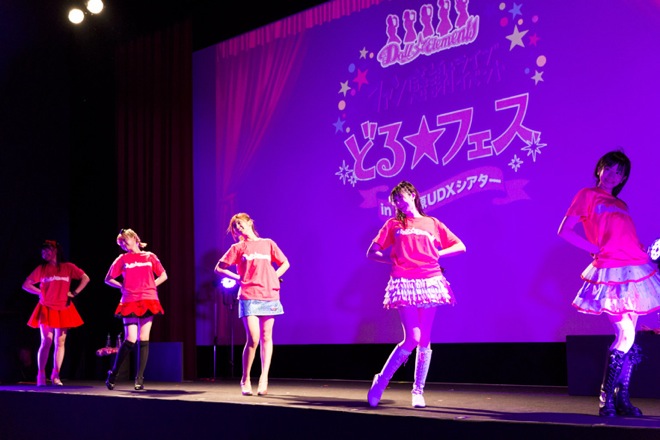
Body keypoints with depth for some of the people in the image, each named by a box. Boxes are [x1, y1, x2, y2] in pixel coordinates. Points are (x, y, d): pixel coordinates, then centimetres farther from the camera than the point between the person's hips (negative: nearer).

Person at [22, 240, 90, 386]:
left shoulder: (68, 267, 2)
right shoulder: (41, 269, 3)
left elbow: (85, 278, 5)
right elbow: (26, 285, 6)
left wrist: (74, 293, -1)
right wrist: (41, 292, -2)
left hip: (63, 310, 1)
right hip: (46, 309, -1)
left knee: (60, 343, 2)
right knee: (46, 342, -8)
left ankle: (56, 375, 8)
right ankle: (41, 375, -7)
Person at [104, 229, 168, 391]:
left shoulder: (150, 257, 10)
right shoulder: (122, 259, 9)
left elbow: (163, 275, 15)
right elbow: (108, 279, 14)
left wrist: (151, 285, 1)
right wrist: (122, 286, 0)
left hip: (148, 302, 1)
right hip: (130, 303, -1)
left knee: (143, 340, -1)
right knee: (130, 340, -10)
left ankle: (140, 378, 3)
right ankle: (113, 374, 7)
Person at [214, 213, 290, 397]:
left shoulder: (268, 244, 11)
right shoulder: (238, 248, 8)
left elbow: (285, 263, 18)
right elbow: (218, 268, 11)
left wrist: (274, 277, 3)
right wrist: (238, 278, 0)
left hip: (269, 296, 2)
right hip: (249, 297, -2)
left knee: (266, 337, 2)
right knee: (253, 339, -11)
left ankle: (264, 378, 7)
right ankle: (245, 379, 3)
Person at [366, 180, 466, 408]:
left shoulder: (432, 224, 14)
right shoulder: (393, 224, 11)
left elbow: (460, 246, 17)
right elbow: (371, 253, 11)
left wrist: (438, 254, 3)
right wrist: (394, 259, -2)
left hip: (429, 283, 2)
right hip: (404, 285, -2)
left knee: (424, 341, 2)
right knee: (413, 338, -14)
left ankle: (418, 391, 11)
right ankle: (381, 381, 0)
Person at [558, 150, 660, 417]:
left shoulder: (620, 205, 22)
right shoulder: (587, 195, 4)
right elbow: (564, 231, -2)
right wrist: (597, 249, -7)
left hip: (634, 269, 7)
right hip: (610, 272, -6)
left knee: (628, 337, 5)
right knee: (625, 336, -13)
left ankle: (622, 397, 11)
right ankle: (606, 397, -3)